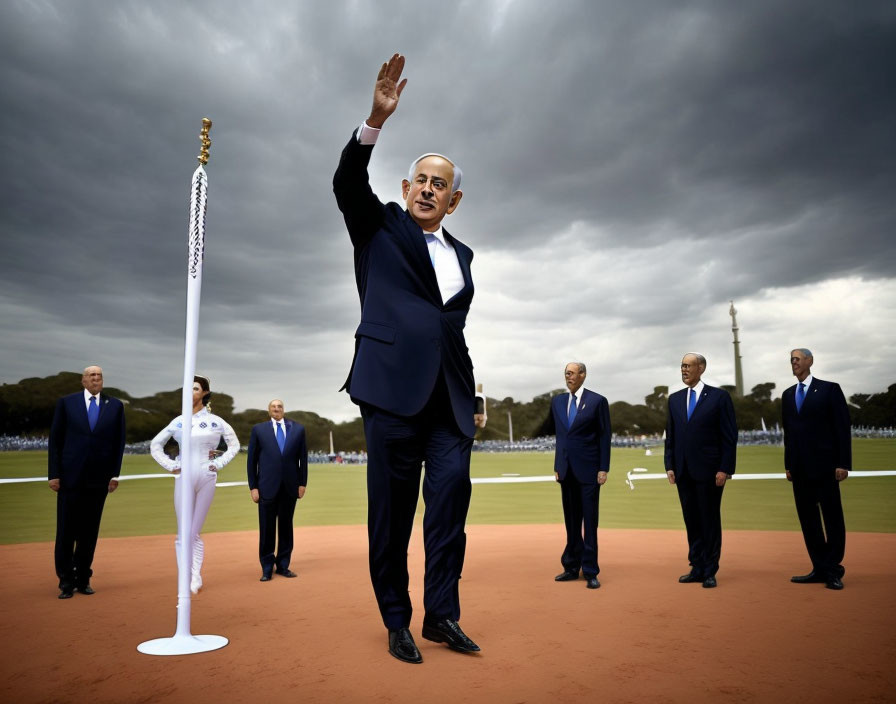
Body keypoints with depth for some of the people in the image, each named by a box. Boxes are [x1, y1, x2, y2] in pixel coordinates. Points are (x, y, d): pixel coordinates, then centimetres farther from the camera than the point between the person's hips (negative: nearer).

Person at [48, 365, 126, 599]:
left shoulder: (115, 406, 5)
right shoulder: (66, 403, 3)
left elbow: (119, 442, 5)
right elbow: (55, 439, 2)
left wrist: (115, 474, -1)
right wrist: (53, 474, -3)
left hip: (99, 479, 1)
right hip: (70, 477, -1)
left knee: (90, 532, 8)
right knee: (66, 531, 4)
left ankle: (83, 579, 20)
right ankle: (66, 581, 15)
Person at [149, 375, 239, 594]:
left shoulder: (216, 421, 3)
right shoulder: (179, 421, 6)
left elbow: (234, 445, 13)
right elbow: (155, 445, 15)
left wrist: (219, 463, 2)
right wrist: (170, 465, 3)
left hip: (207, 478, -1)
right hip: (184, 478, 1)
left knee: (194, 533, 1)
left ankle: (196, 578, 12)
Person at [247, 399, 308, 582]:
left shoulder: (298, 428, 6)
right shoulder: (259, 429, 3)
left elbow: (303, 457, 6)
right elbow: (252, 460, 3)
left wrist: (303, 483, 2)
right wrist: (253, 486, -2)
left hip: (290, 486, 2)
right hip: (267, 486, -1)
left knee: (286, 527, 9)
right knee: (267, 528, 3)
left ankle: (283, 565, 20)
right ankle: (267, 568, 16)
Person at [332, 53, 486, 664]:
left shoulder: (461, 254, 22)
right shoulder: (380, 227, 12)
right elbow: (348, 183, -7)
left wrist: (474, 399, 19)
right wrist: (377, 120, -21)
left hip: (450, 399, 4)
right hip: (394, 390, -4)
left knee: (451, 504, -2)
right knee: (392, 512, 2)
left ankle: (442, 614, 11)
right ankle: (397, 621, 15)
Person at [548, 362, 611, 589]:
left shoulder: (597, 401, -4)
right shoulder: (557, 401, 10)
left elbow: (605, 436, -4)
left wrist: (603, 468, -9)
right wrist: (557, 465, 9)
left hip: (588, 469, -4)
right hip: (566, 469, 4)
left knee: (589, 521, 0)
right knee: (571, 521, 11)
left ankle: (590, 572, 9)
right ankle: (572, 567, 21)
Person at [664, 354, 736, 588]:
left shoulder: (719, 397, -3)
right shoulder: (674, 399, 11)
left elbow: (730, 437, -5)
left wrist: (725, 469, -11)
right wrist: (669, 466, 5)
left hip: (709, 471, -4)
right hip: (683, 472, 5)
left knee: (710, 521, 4)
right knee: (691, 521, 10)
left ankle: (710, 571, 14)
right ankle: (697, 568, 20)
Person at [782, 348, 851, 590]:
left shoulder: (829, 389, -3)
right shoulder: (787, 395, 12)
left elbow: (843, 427, -6)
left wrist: (843, 463, -11)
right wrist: (788, 465, 10)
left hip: (824, 465, -5)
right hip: (800, 469, 5)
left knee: (832, 517, 2)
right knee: (807, 518, 8)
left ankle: (833, 570, 11)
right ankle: (820, 568, 16)